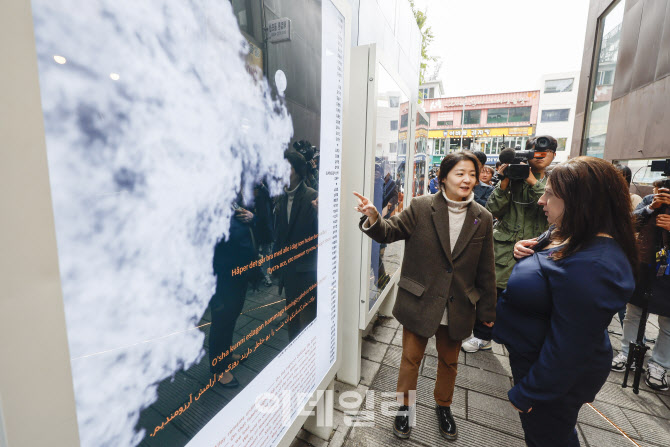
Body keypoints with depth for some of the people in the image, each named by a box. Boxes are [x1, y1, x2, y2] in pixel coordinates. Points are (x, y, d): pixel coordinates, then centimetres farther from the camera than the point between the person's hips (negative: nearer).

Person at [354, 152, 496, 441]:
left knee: (449, 361, 24)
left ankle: (443, 406, 52)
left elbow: (485, 270, 2)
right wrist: (373, 219, -34)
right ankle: (405, 406, 42)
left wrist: (487, 310, 6)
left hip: (458, 308, 3)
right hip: (420, 303, -2)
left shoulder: (483, 218, -2)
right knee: (411, 357, 15)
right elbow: (391, 231, -11)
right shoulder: (421, 207, -10)